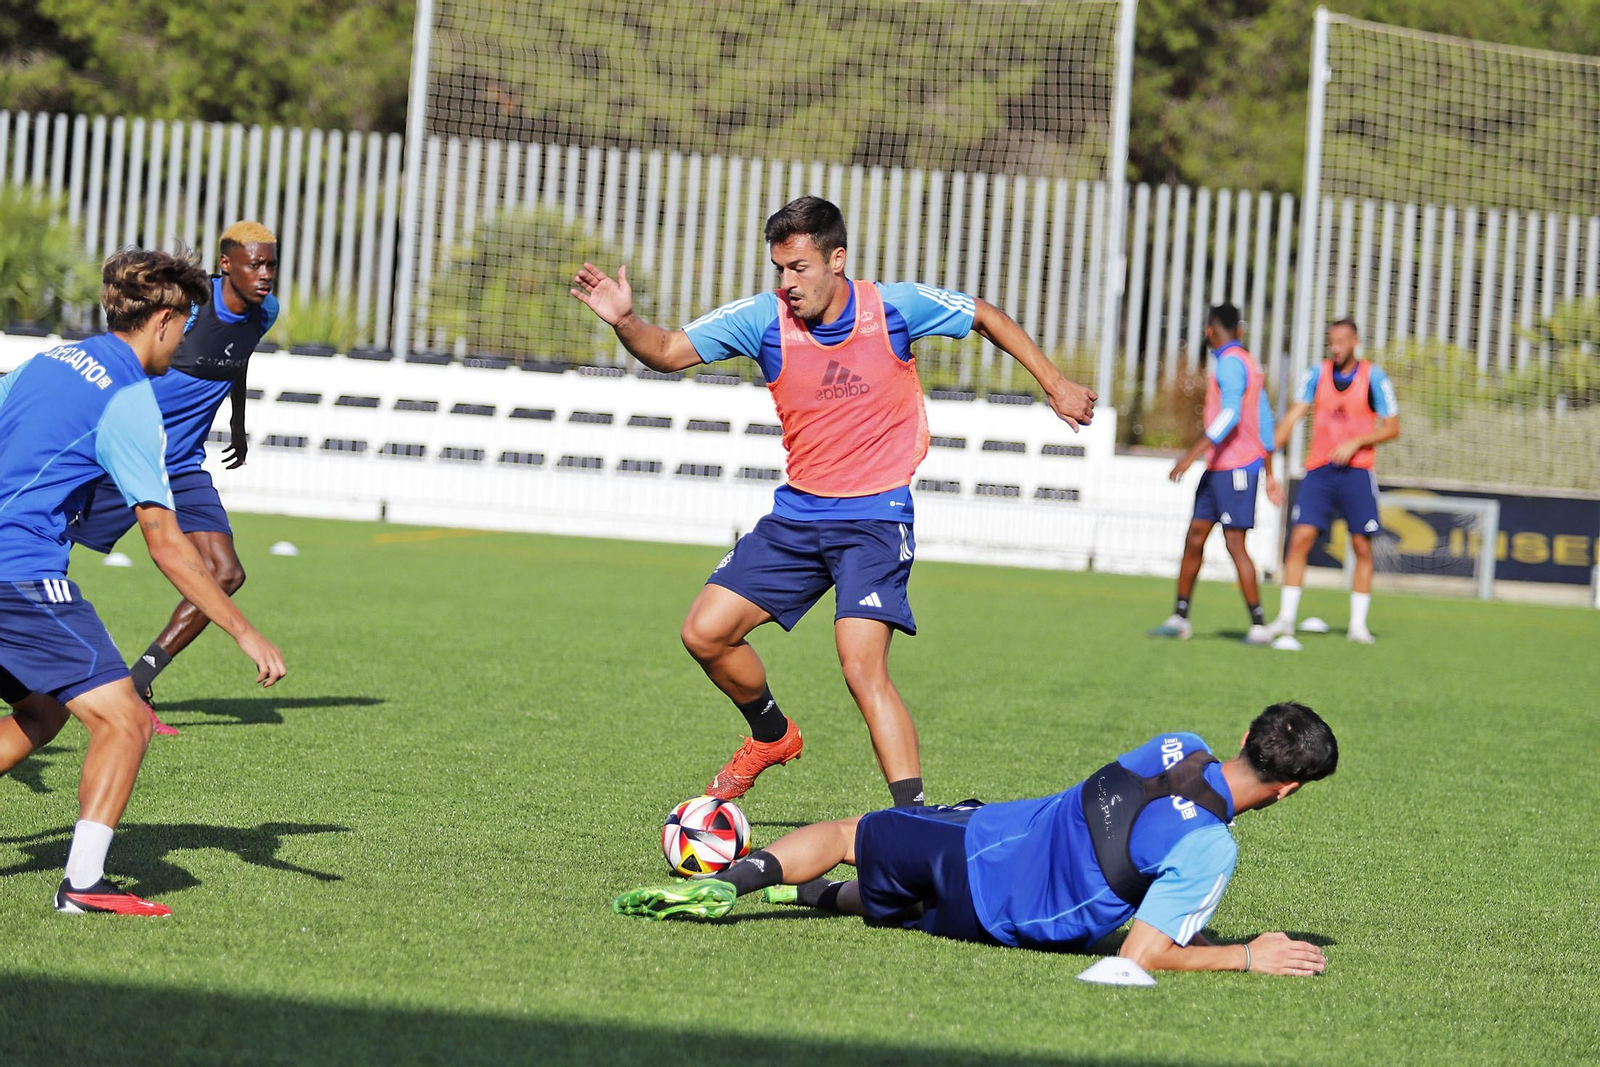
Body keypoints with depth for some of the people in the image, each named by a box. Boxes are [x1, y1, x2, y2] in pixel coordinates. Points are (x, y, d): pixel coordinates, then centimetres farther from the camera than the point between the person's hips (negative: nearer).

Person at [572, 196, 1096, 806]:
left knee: (863, 668, -22)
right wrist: (624, 322, -25)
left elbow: (987, 318, 7)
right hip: (797, 514, 5)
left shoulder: (895, 308, -10)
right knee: (705, 633, 0)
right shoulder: (763, 318, -7)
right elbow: (667, 352, -4)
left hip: (876, 519, -5)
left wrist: (1053, 384, 10)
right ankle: (772, 735, 28)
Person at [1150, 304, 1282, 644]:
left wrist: (1192, 454, -29)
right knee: (1194, 537, 7)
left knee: (1235, 543, -10)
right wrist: (1269, 474, 25)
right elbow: (1264, 420, 21)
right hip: (1218, 467, 10)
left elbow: (1230, 415, -26)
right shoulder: (1248, 363, 18)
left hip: (1235, 467, -10)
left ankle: (1259, 626, -8)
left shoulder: (1231, 362, -13)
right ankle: (1179, 618, 10)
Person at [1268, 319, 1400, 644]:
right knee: (1300, 538, -9)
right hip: (1319, 470, 2)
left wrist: (1356, 443, -13)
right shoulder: (1317, 375, 5)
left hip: (1356, 471, -2)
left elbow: (1392, 428, 1)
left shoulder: (1374, 378, -1)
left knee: (1362, 547, -1)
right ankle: (1286, 617, -6)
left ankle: (1358, 624, 7)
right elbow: (1293, 416, 2)